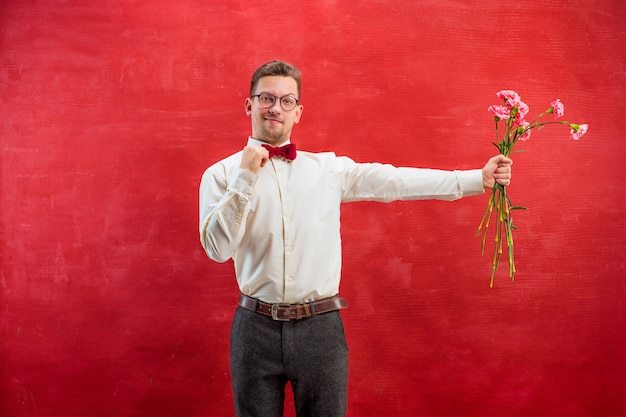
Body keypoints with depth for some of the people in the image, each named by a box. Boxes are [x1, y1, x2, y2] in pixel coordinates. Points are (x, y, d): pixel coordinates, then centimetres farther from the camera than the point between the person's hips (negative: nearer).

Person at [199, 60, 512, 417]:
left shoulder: (328, 168, 5)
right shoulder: (222, 174, 0)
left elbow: (397, 181, 0)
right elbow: (218, 248, -10)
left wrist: (478, 178, -4)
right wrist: (245, 176, -14)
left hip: (321, 328, 1)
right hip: (257, 329, -1)